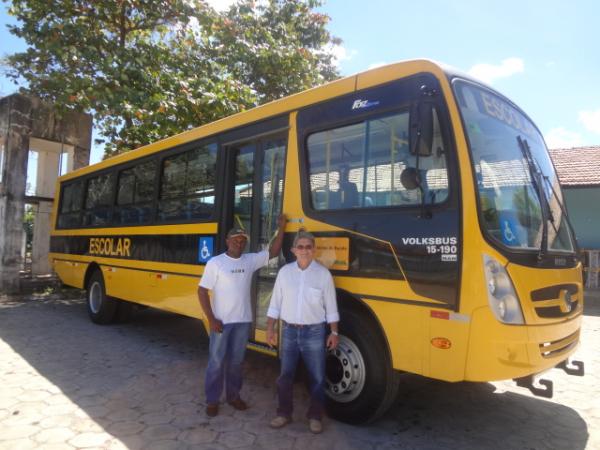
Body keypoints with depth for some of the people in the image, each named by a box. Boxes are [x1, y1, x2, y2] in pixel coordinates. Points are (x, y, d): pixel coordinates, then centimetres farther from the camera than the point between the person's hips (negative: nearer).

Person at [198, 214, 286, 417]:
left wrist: (281, 229, 0)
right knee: (216, 361, 6)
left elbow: (273, 252, 10)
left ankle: (234, 395, 30)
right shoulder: (215, 263, -10)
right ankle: (212, 400, 20)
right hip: (221, 322, -4)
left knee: (236, 361, 15)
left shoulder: (251, 260, 3)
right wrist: (211, 319, -13)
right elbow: (202, 291, -9)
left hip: (243, 321, 4)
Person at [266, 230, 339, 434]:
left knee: (317, 377, 8)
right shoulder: (284, 272, -1)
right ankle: (284, 413, 29)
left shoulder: (323, 274, -6)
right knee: (285, 375, 12)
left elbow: (331, 306, -1)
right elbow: (275, 303, 5)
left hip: (314, 332, -2)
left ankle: (315, 416, 26)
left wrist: (334, 333, -2)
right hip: (289, 331, 2)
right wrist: (270, 328, 4)